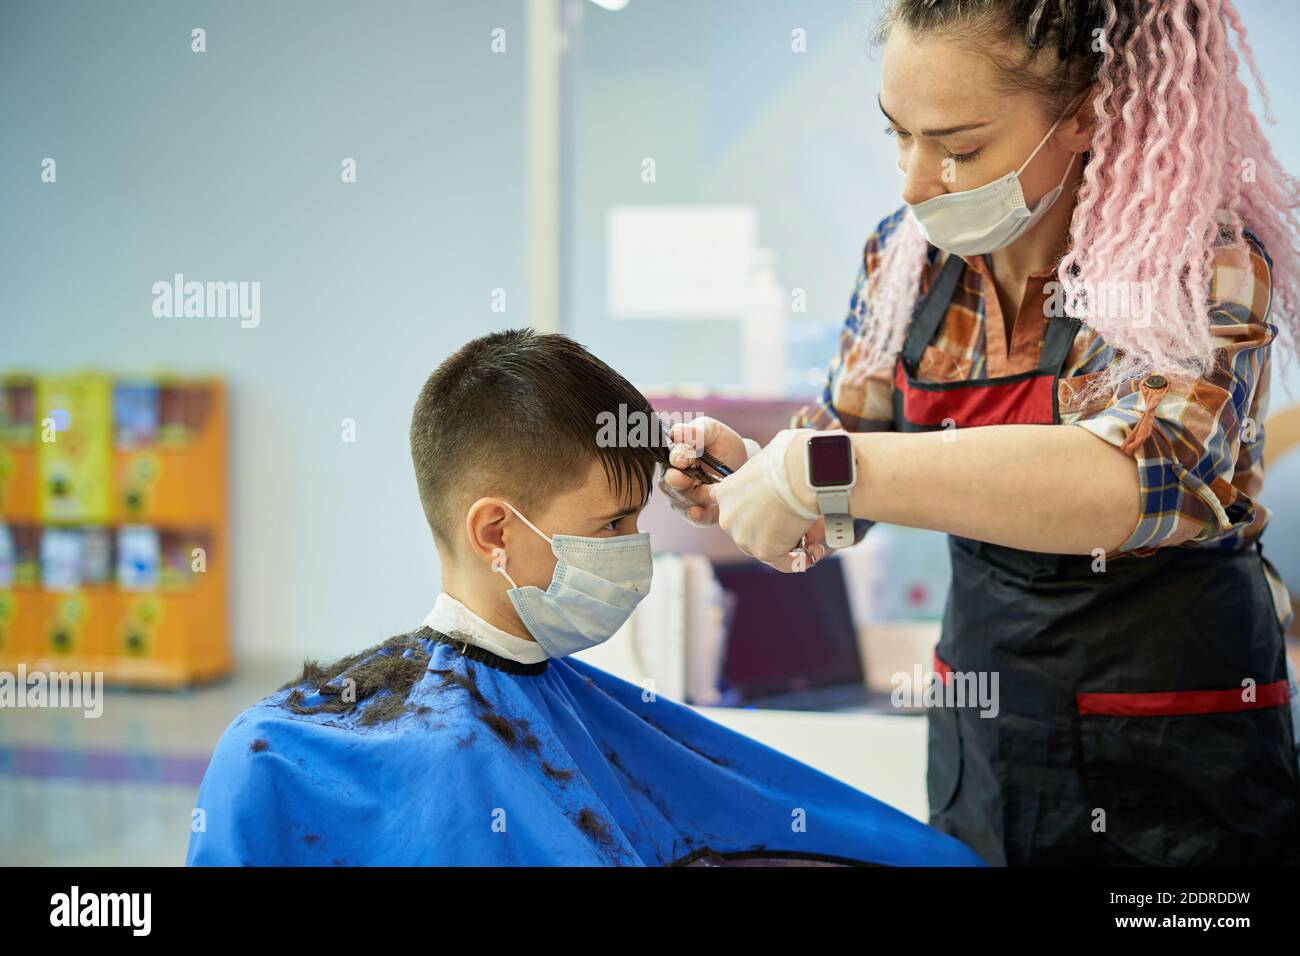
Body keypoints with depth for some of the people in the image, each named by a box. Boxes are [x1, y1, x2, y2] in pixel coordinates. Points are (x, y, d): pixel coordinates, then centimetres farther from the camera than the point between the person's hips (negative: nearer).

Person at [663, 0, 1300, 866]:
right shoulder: (908, 251, -2)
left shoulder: (1203, 262, -18)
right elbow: (843, 472, 9)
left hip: (1173, 764, -5)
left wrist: (819, 469, -39)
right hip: (978, 744, 5)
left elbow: (1146, 478, -36)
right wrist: (743, 471, -14)